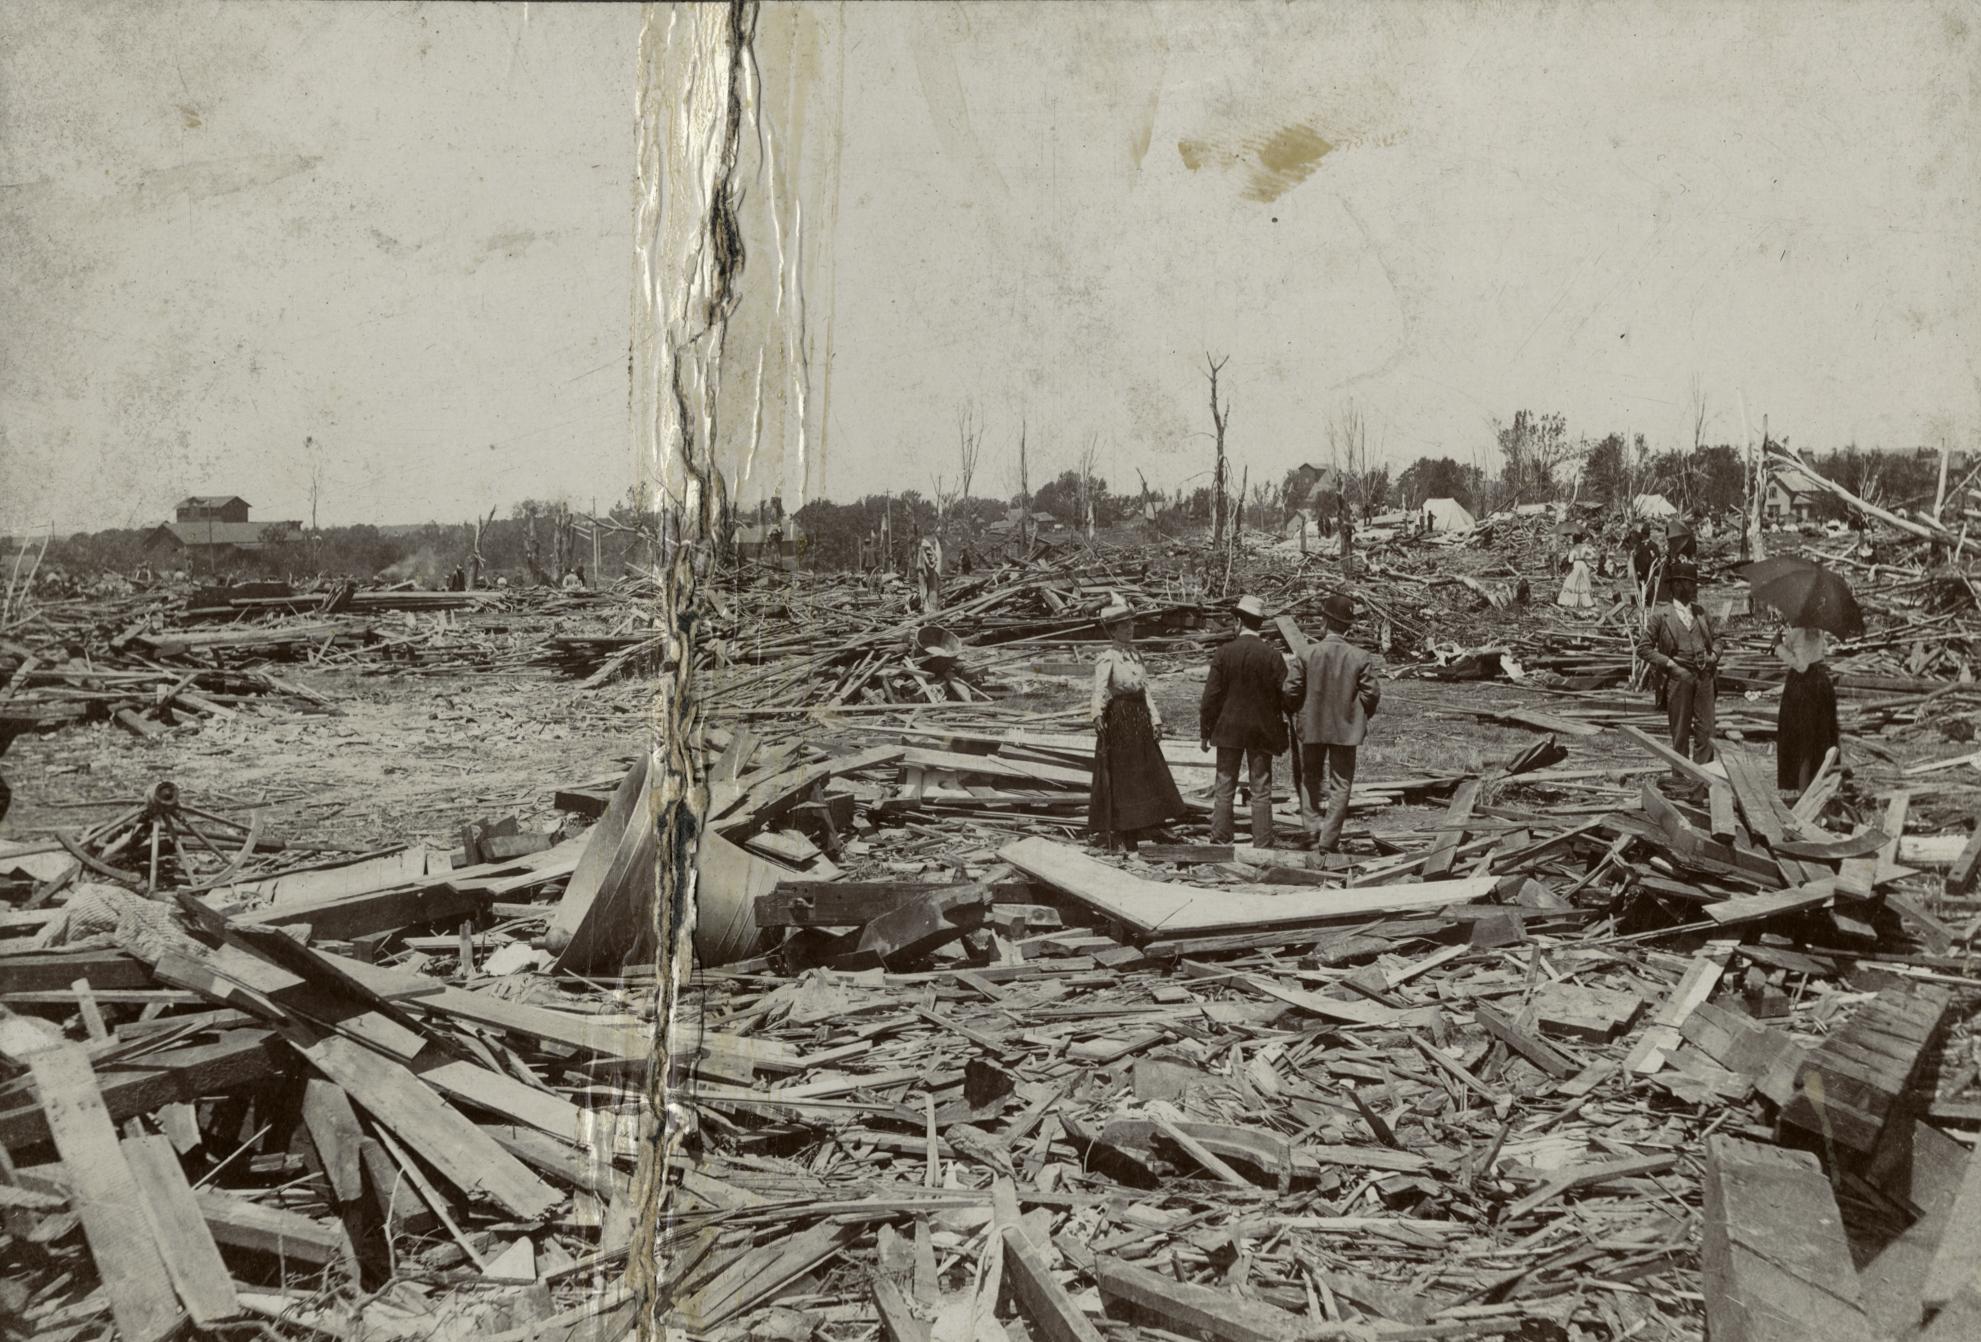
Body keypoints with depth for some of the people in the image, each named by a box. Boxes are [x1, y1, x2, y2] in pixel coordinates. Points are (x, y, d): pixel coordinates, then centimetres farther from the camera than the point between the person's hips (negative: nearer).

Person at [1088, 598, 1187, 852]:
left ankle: (1131, 835, 22)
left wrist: (1155, 719, 7)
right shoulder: (1108, 657, -13)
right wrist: (1097, 714, -46)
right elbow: (1100, 689, -28)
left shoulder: (1135, 654, 11)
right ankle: (1112, 836, 5)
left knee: (1143, 773, 12)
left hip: (1140, 719, 8)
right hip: (1118, 719, -8)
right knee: (1117, 775, -3)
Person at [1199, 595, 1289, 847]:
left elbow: (1211, 696, -5)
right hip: (1262, 730, 0)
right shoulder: (1273, 657, -6)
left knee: (1224, 789, 8)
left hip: (1228, 729, 0)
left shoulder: (1224, 653, -7)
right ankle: (1262, 847, 4)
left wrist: (1204, 731, 2)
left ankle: (1220, 841, 8)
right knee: (1261, 792, 5)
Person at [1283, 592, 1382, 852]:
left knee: (1311, 778, 17)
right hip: (1346, 728, 0)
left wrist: (1297, 714, 11)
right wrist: (1361, 716, 11)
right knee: (1340, 784, 8)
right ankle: (1329, 840, 7)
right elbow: (1372, 693, -7)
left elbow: (1291, 690, -9)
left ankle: (1312, 829, 8)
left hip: (1312, 726, 0)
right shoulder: (1360, 658, -11)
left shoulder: (1308, 654, -11)